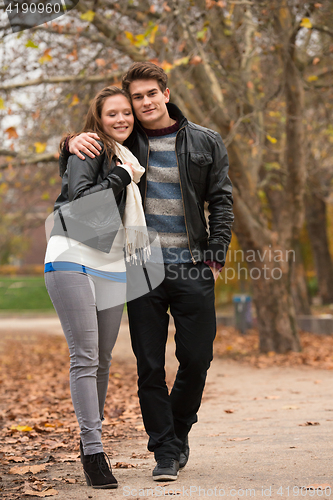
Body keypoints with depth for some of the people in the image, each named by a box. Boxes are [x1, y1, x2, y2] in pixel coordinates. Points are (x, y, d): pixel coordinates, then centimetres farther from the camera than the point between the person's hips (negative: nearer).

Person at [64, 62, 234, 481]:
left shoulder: (205, 142, 7)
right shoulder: (124, 143, 6)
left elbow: (221, 201, 8)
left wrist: (216, 256, -2)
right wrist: (74, 143, -10)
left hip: (193, 269, 0)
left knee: (197, 359, 3)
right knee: (150, 365, 0)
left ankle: (179, 429, 28)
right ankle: (165, 451, 11)